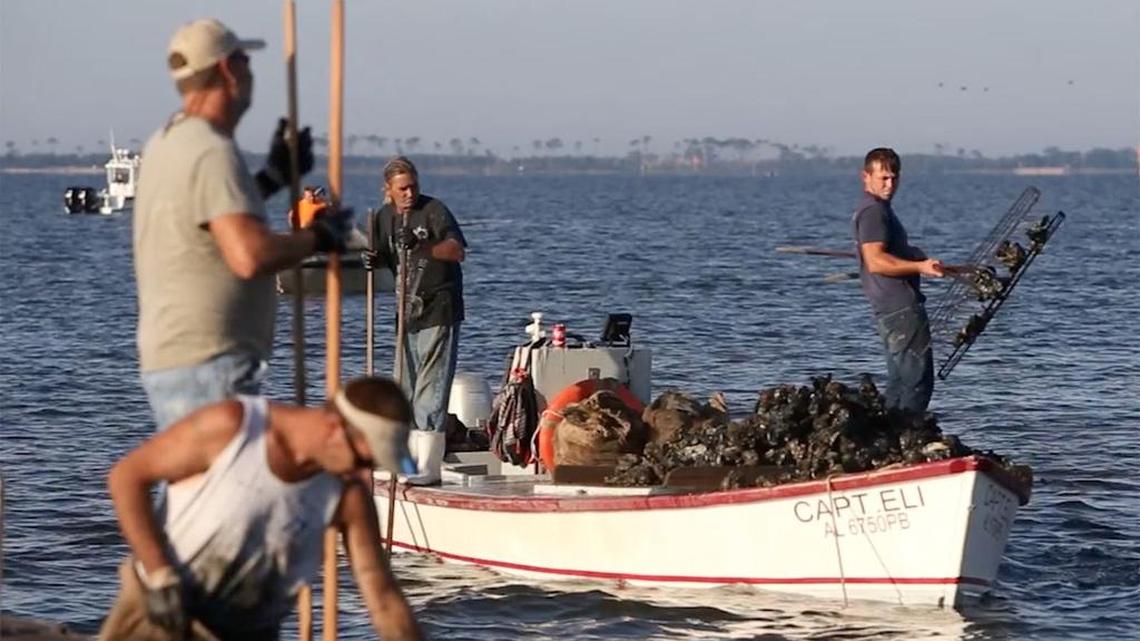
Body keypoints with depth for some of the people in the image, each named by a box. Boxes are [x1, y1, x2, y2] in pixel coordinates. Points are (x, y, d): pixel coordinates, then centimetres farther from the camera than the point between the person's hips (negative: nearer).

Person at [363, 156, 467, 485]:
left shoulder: (434, 210, -10)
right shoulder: (385, 216, 10)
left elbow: (457, 251, -22)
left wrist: (422, 246, -36)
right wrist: (375, 260, -2)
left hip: (438, 313, -8)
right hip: (408, 314, 8)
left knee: (430, 391, -11)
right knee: (406, 391, 12)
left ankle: (428, 467, -13)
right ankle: (411, 461, 20)